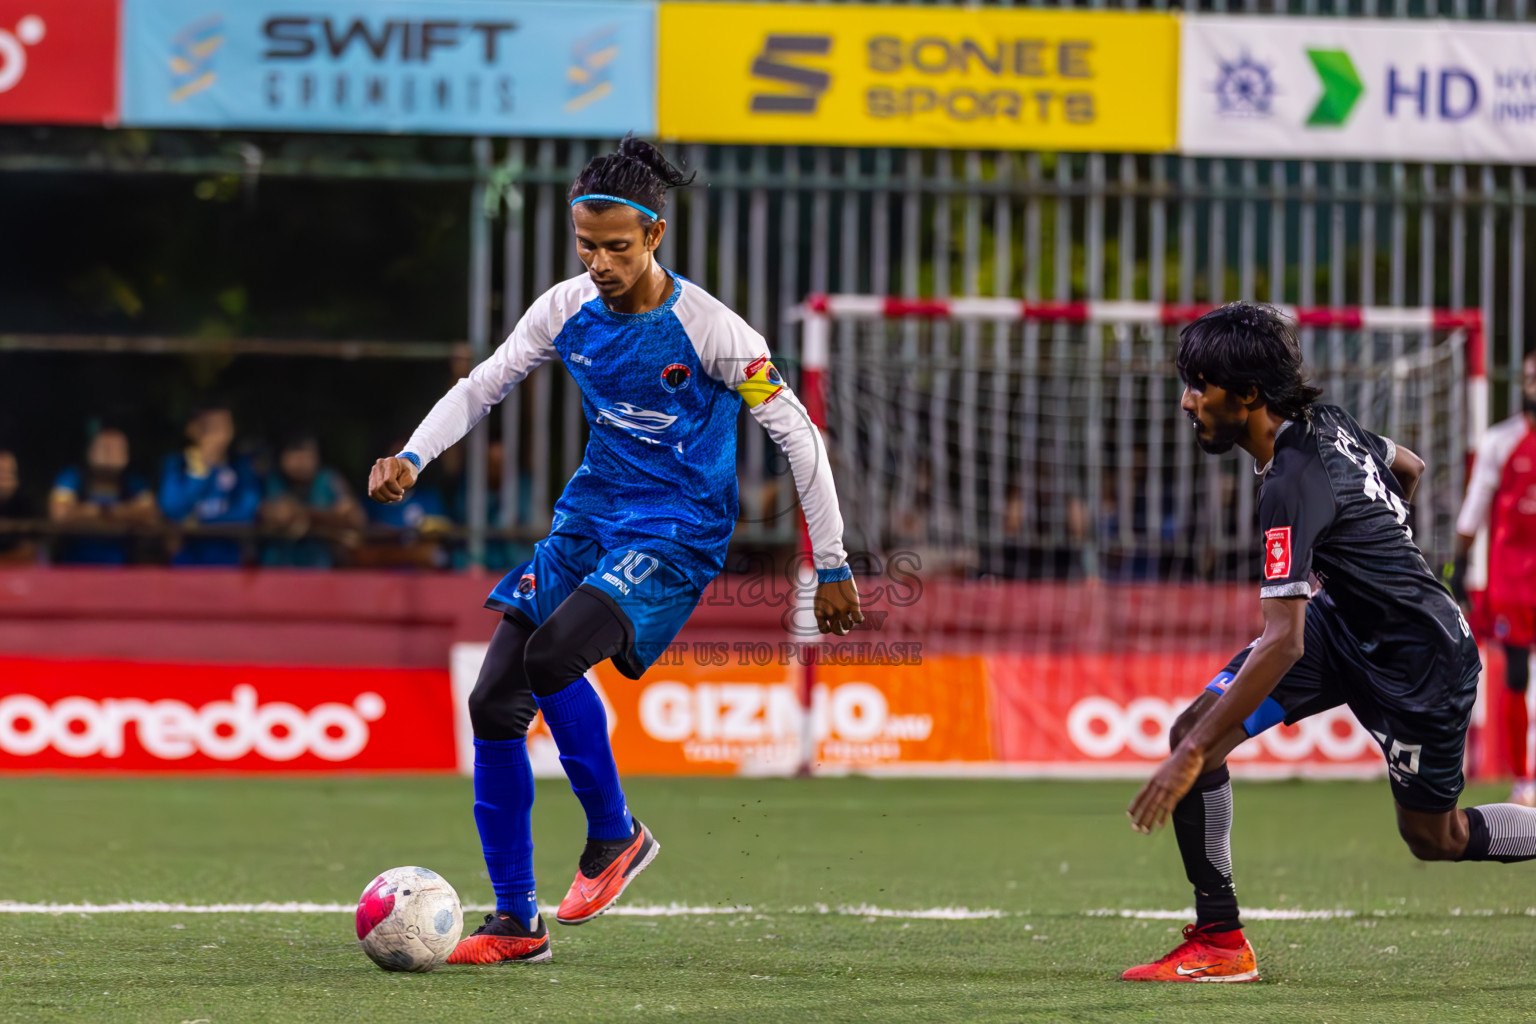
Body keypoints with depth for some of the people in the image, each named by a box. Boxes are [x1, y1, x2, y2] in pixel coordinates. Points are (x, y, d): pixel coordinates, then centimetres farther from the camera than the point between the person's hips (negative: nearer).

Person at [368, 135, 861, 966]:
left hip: (676, 533, -6)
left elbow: (797, 435, -10)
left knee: (551, 654, -29)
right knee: (494, 702, -6)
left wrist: (832, 568, -8)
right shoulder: (569, 309, -1)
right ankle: (514, 922, 4)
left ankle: (614, 835, -4)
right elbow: (482, 386, 11)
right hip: (589, 516, 6)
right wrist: (413, 457, -7)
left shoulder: (707, 329, -16)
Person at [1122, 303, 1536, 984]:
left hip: (1421, 659, -9)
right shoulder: (1324, 420, -5)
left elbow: (1282, 644, -33)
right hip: (1345, 622, 9)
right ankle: (1219, 941, -1)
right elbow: (1409, 467, 15)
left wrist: (1194, 756, -33)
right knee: (1194, 729, -6)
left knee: (1433, 838, 10)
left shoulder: (1294, 483, -30)